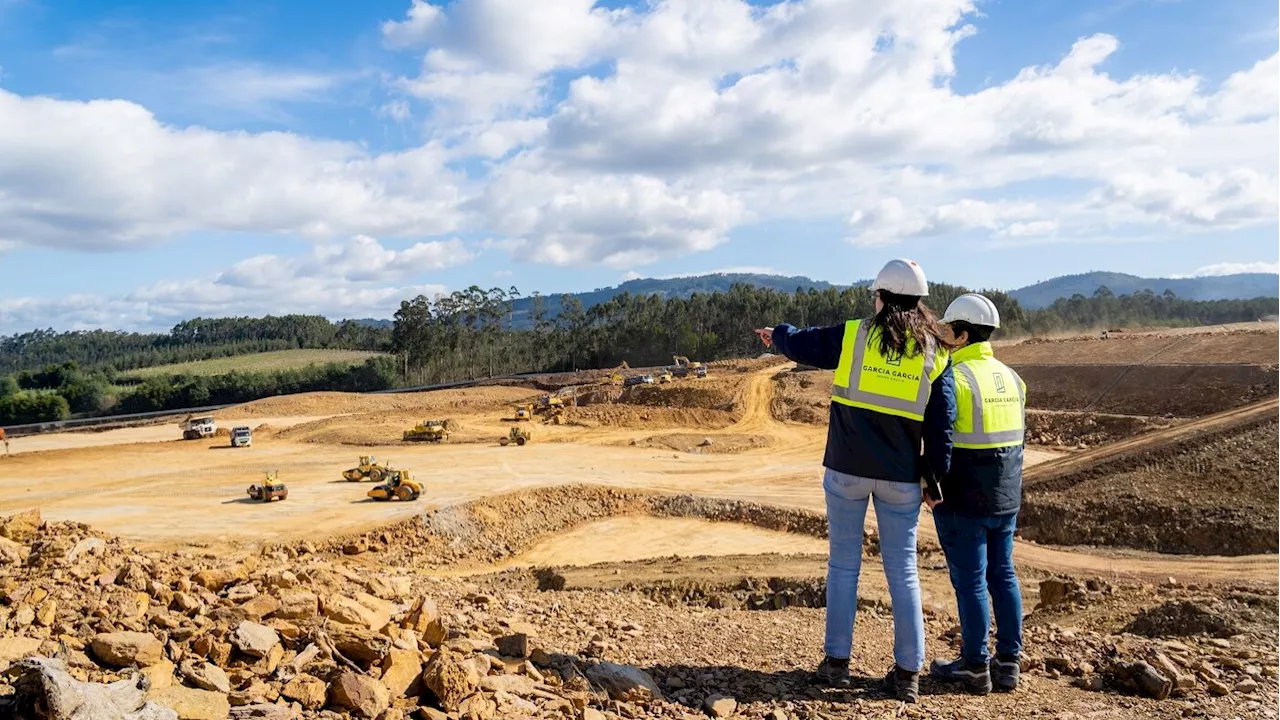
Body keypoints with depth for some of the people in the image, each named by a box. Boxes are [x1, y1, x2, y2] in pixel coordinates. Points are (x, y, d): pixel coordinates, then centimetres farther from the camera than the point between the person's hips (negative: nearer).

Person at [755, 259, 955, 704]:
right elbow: (941, 424, -1)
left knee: (843, 565, 10)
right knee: (903, 572, 9)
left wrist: (776, 335, 32)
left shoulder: (852, 337, -4)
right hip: (900, 478, 1)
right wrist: (935, 475, 6)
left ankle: (837, 662, 16)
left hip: (847, 470, -1)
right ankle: (908, 673, 14)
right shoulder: (934, 356, 1)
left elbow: (800, 345, 11)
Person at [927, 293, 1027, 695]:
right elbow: (1017, 436, 14)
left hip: (963, 499, -7)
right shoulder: (1011, 378, 9)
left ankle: (975, 667, 10)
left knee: (970, 580, 1)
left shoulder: (954, 378, -16)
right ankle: (1008, 663, 21)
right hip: (1006, 497, 7)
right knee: (1003, 575, 14)